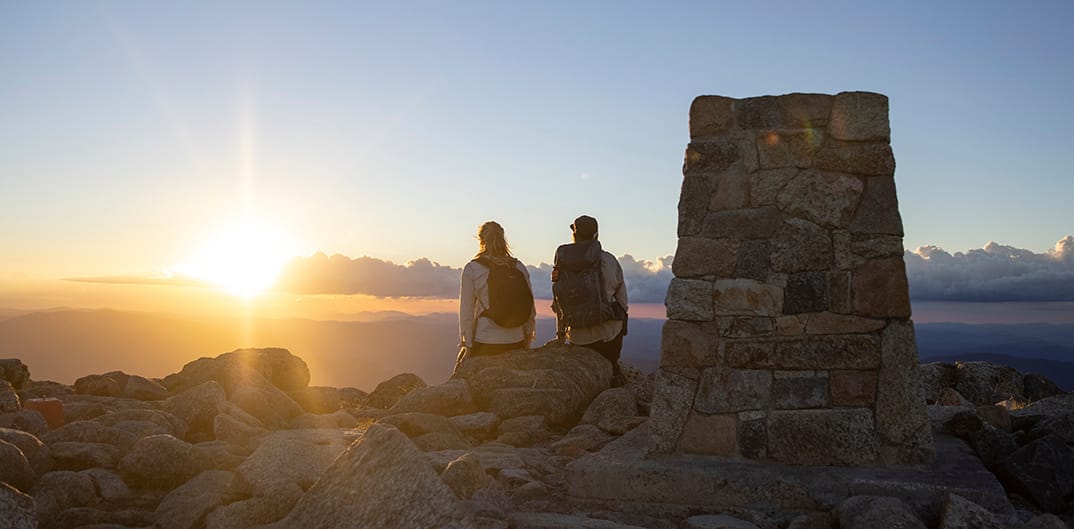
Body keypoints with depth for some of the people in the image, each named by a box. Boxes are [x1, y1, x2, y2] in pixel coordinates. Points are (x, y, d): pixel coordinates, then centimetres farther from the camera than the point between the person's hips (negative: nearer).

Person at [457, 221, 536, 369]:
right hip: (516, 342, 4)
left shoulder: (471, 269, -5)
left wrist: (466, 345, 0)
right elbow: (531, 307, 8)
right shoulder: (519, 267, 4)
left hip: (485, 342, -3)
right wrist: (528, 336, 20)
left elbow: (466, 310, -5)